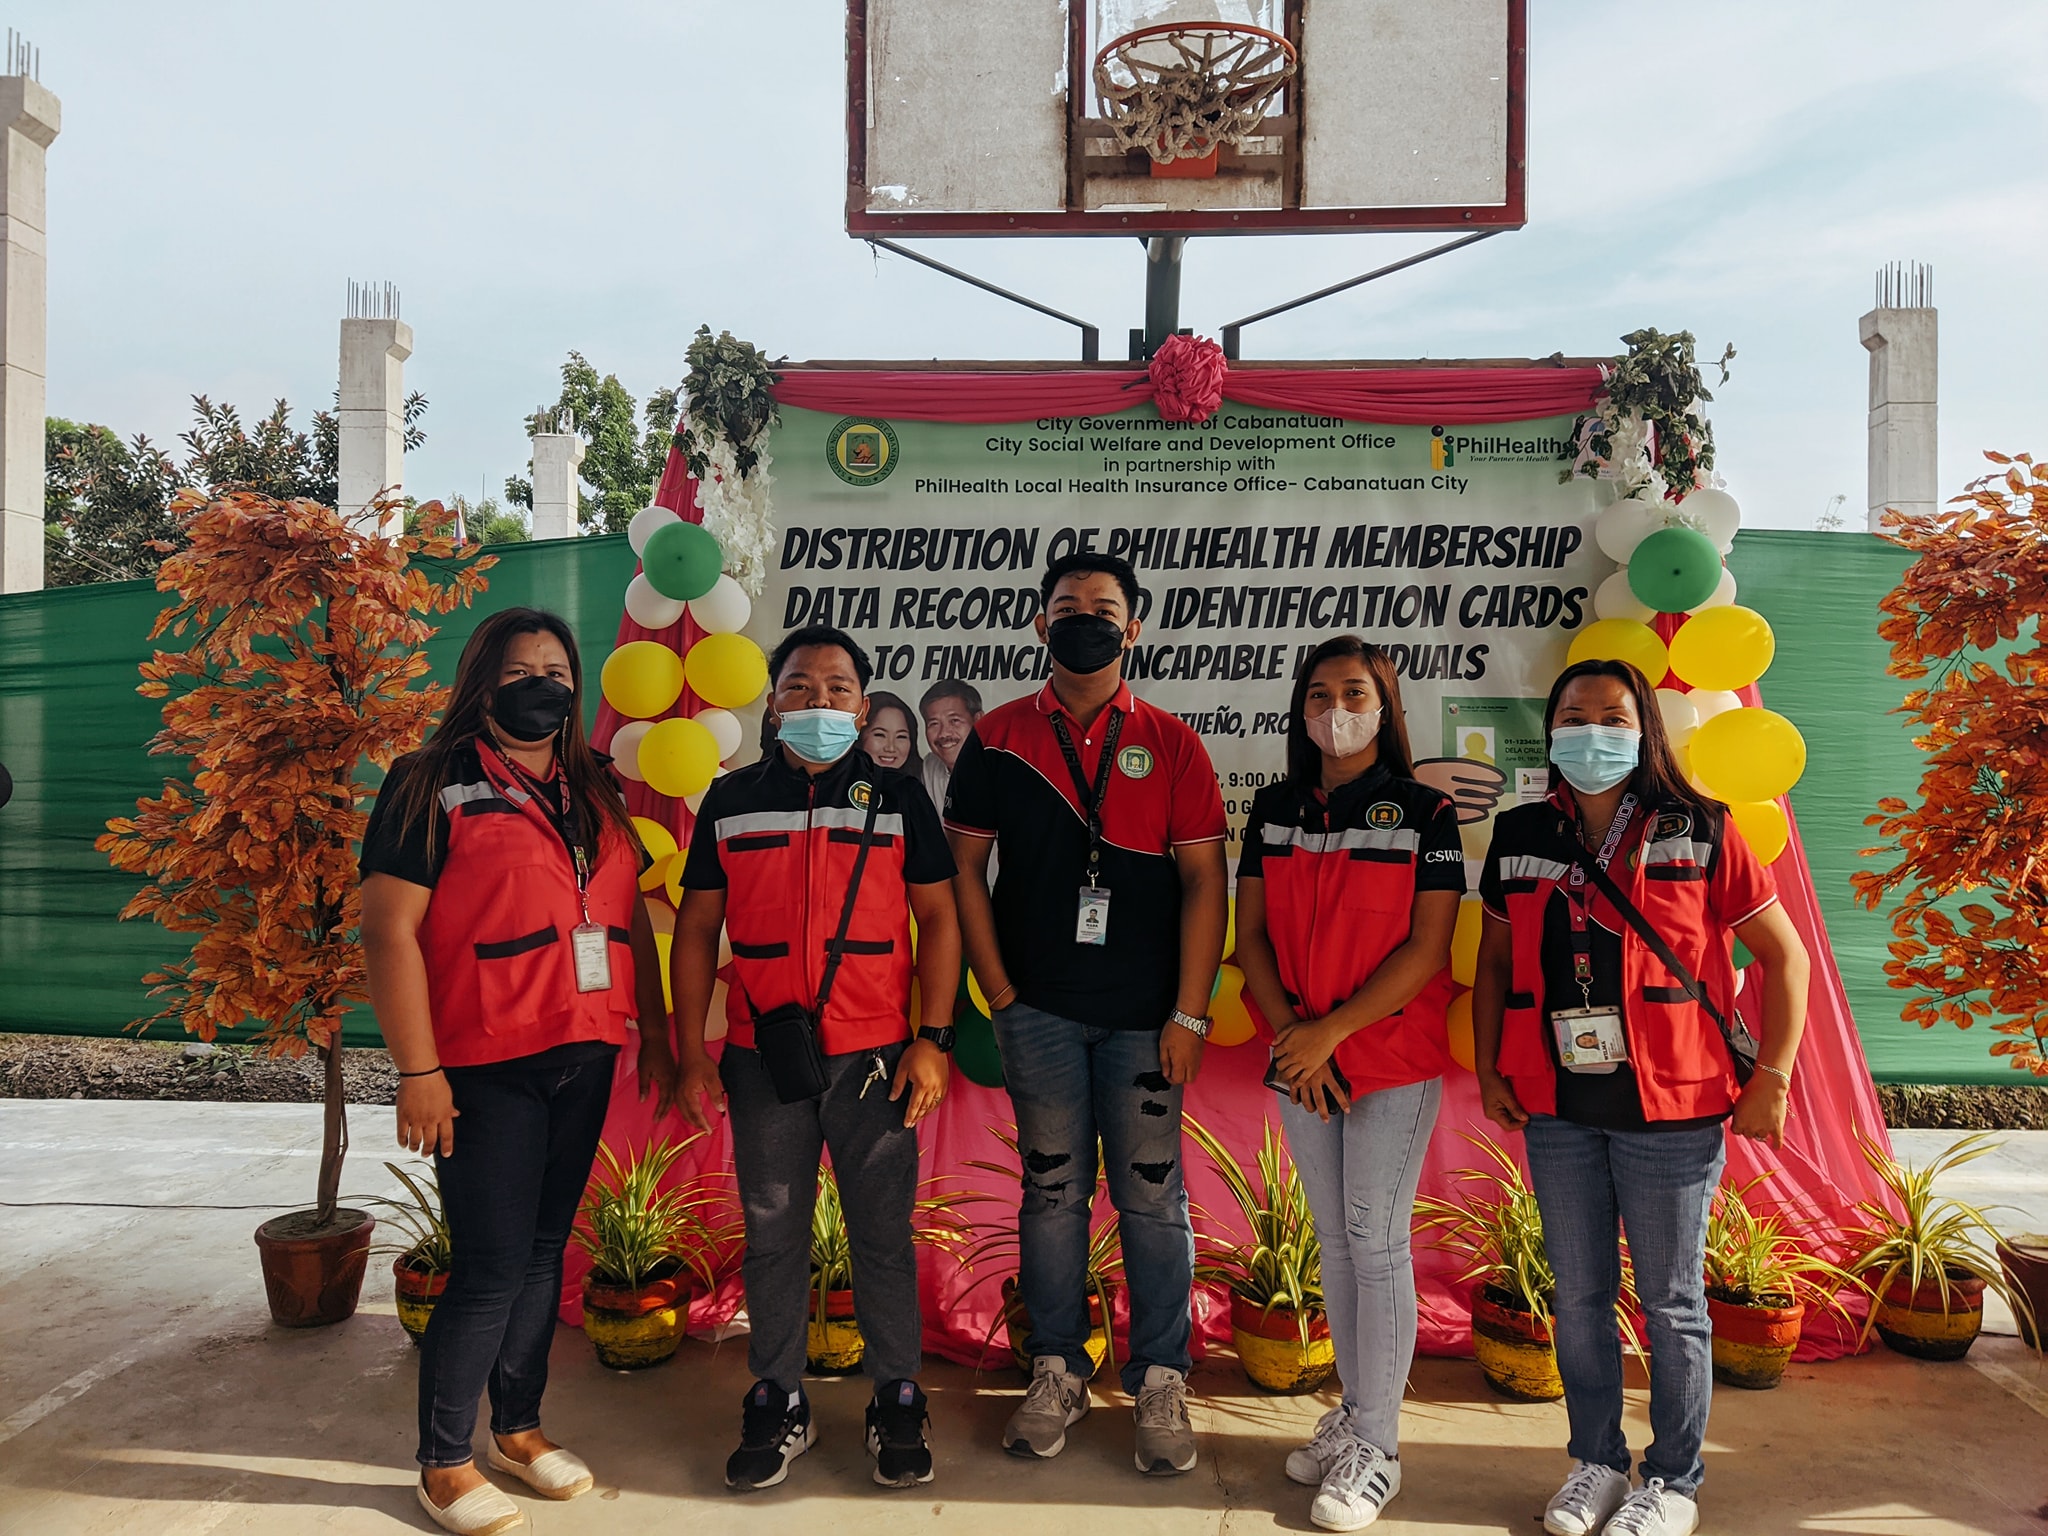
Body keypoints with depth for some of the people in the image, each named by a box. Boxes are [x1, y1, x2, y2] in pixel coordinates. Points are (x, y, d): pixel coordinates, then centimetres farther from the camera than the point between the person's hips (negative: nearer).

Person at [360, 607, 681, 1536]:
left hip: (583, 1059, 6)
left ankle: (518, 1427, 31)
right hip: (488, 1068, -6)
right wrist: (419, 1071, -16)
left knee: (544, 1248, 15)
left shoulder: (595, 791, 12)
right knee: (492, 1267, -1)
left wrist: (657, 1036, 13)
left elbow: (630, 919, 16)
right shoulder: (433, 785, -6)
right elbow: (390, 928, -11)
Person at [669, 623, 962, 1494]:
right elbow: (697, 930, 8)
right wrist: (692, 1053, 2)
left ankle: (896, 1402, 21)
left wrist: (933, 1039, -5)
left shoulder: (899, 798, 4)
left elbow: (937, 918, 3)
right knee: (771, 1233, 9)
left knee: (883, 1232, 6)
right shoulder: (731, 800, 7)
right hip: (762, 1059, 1)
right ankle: (777, 1404, 24)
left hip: (873, 1057, -1)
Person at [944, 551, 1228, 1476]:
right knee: (1052, 1189, 10)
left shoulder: (1170, 743, 3)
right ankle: (1056, 1374, 24)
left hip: (1145, 1013, 0)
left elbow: (1204, 880, 0)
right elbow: (964, 867, 5)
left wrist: (1189, 1014, -6)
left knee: (1152, 1195, 6)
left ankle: (1161, 1383, 20)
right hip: (1039, 1010, 1)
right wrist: (998, 992, -1)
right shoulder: (998, 737, 5)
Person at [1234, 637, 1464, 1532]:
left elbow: (1428, 949, -12)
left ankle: (1376, 1449, 12)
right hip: (1300, 1060, 4)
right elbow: (1251, 936, 4)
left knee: (1376, 1242, -1)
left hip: (1394, 1057, -4)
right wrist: (1292, 1034, -9)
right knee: (1336, 1241, 14)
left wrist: (1330, 1031, -17)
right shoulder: (1274, 811, 5)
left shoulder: (1424, 813, -7)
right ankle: (1354, 1411, 29)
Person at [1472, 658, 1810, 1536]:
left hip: (1670, 1109, -3)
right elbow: (1494, 962, 13)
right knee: (1579, 1296, 14)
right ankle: (1595, 1464, 31)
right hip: (1556, 1107, 3)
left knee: (1671, 1301, 9)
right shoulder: (1520, 837, 6)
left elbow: (1783, 954, 0)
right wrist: (1488, 1069, 6)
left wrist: (1770, 1077, -5)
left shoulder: (1698, 831, -4)